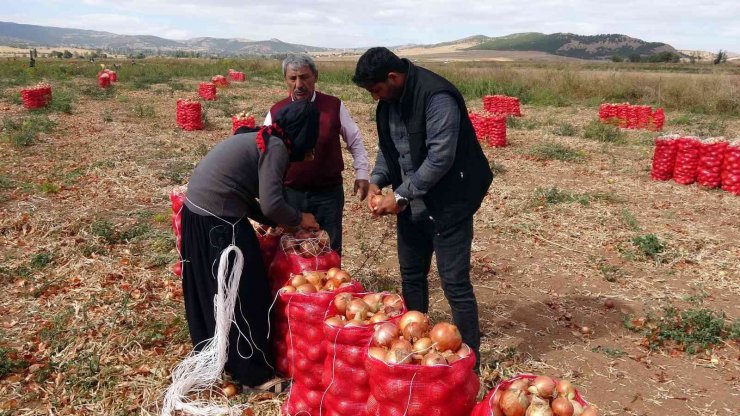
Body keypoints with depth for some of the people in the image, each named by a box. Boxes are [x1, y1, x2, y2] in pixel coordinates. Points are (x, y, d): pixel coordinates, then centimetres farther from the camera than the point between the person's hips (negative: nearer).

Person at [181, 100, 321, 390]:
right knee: (243, 293, 2)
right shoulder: (277, 147, -11)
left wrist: (280, 223, 13)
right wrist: (299, 220, -3)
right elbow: (271, 203, -21)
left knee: (209, 289, 21)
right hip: (218, 218, -10)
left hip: (197, 210, 10)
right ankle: (254, 373, 15)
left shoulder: (261, 139, 16)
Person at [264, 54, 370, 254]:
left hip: (328, 193, -1)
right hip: (290, 194, 1)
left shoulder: (334, 106, -5)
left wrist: (362, 174, 0)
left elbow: (355, 141, 6)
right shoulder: (276, 112, -2)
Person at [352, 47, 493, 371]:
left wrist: (400, 196, -22)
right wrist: (377, 181, -2)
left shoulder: (437, 98, -22)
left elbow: (440, 158, -26)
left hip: (448, 206, -8)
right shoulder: (389, 101, 4)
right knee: (411, 277, 16)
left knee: (455, 284, -3)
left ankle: (469, 360, 12)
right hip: (411, 204, 8)